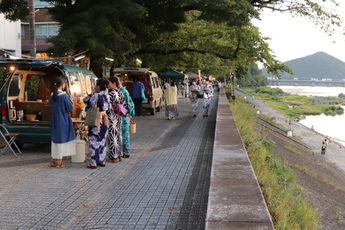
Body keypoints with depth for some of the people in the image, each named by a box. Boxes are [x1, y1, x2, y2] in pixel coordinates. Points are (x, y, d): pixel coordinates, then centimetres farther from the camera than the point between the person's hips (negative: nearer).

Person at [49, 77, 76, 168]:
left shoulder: (52, 95, 2)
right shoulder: (64, 96, -17)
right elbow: (70, 108, -12)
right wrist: (69, 100, 3)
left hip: (54, 120, 6)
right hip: (63, 120, -6)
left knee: (55, 139, 15)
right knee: (62, 139, 1)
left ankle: (53, 161, 21)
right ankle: (59, 162, 5)